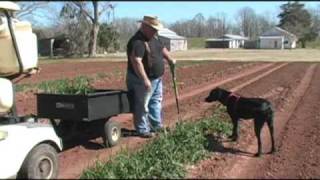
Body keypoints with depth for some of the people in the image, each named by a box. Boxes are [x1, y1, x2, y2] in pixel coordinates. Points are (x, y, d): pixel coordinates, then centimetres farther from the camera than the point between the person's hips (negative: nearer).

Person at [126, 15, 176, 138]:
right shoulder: (137, 42, -26)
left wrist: (170, 60, 20)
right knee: (142, 106, 1)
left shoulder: (153, 38, 6)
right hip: (142, 80, -10)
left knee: (156, 102, 19)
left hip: (156, 78, 10)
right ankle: (142, 130, 12)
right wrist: (145, 80, -36)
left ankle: (156, 125, 32)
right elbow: (136, 62, -34)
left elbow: (162, 48, 22)